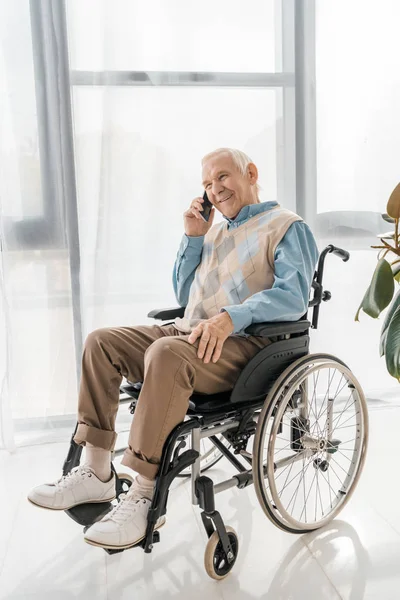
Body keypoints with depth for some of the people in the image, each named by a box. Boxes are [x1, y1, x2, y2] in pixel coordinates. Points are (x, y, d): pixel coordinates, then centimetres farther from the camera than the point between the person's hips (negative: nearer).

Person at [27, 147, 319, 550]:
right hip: (190, 333, 8)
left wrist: (231, 316, -29)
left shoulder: (286, 227, 2)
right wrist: (193, 238, 12)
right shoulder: (215, 230, 25)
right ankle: (97, 472, -8)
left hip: (246, 343, -8)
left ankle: (145, 496, -28)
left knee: (166, 353, -36)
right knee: (101, 341, -6)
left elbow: (293, 294, -15)